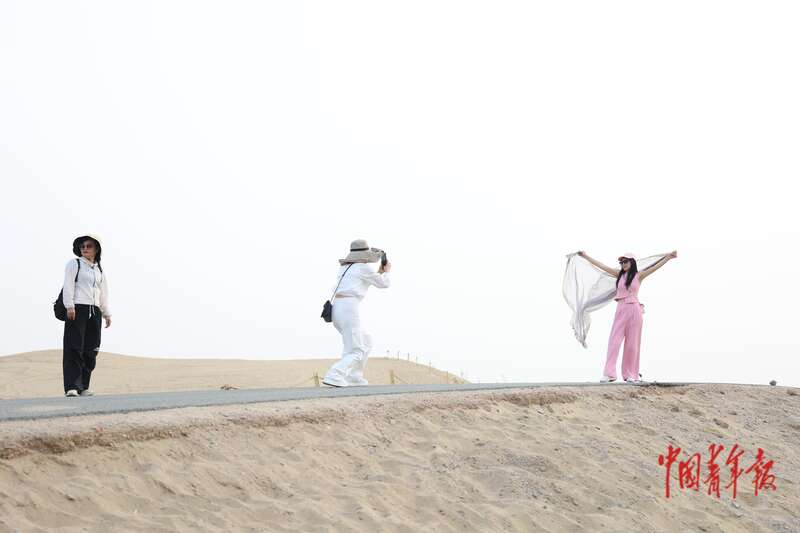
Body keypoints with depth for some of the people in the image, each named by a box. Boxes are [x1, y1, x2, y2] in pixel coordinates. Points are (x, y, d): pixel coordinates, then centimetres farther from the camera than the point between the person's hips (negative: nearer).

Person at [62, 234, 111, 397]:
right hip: (77, 310, -5)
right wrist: (69, 306, -15)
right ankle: (72, 387, -17)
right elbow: (68, 286, -3)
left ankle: (83, 387, 5)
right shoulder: (74, 264, 6)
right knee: (74, 348, -12)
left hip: (94, 312, 5)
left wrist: (106, 313, 21)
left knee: (90, 351, 1)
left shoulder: (100, 270, 21)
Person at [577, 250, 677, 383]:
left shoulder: (639, 276, 2)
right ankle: (609, 373, -6)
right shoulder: (619, 274, 9)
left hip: (634, 310, -2)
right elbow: (602, 266, 11)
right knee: (614, 341, -5)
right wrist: (586, 257, 11)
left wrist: (668, 257, -12)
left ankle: (631, 374, 9)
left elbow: (656, 266, -3)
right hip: (621, 310, 2)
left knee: (632, 343, 3)